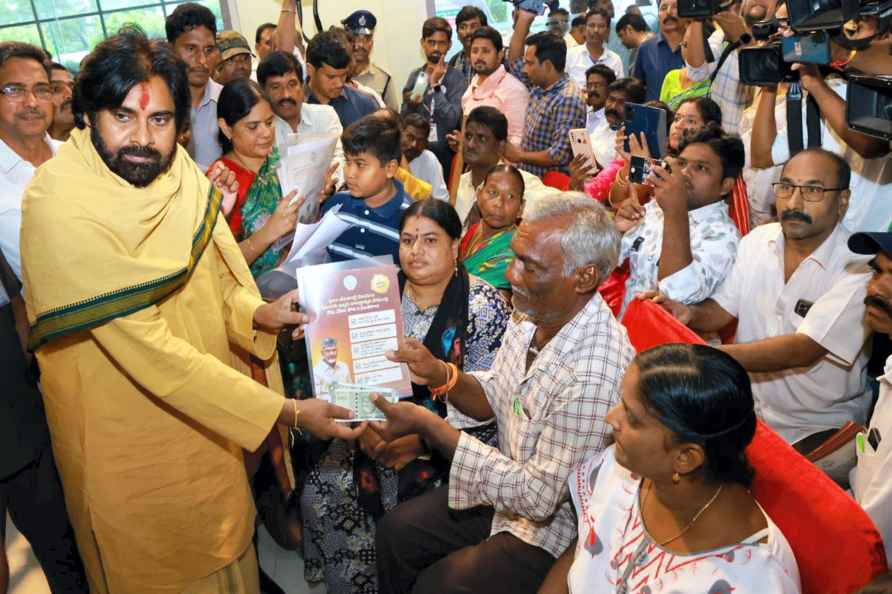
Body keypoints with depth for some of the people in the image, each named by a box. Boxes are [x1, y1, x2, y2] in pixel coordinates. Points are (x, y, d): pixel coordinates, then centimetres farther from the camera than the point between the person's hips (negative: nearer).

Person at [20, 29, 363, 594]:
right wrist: (287, 411, -29)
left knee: (224, 540, 25)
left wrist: (256, 312, -16)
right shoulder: (62, 211, -28)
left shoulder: (172, 168, -7)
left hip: (202, 412, 6)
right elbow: (148, 347, -30)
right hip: (129, 437, -6)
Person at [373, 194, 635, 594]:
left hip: (554, 525, -7)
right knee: (395, 532, 10)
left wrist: (428, 424, -28)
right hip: (513, 484, 8)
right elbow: (494, 399, 6)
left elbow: (539, 496, -28)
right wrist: (440, 375, -15)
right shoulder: (533, 314, -9)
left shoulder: (592, 376, -35)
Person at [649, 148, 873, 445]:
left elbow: (803, 350, -26)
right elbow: (722, 309, 6)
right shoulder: (757, 240, 1)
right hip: (748, 406, 5)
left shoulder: (860, 267, -18)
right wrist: (690, 314, -18)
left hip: (817, 430, -5)